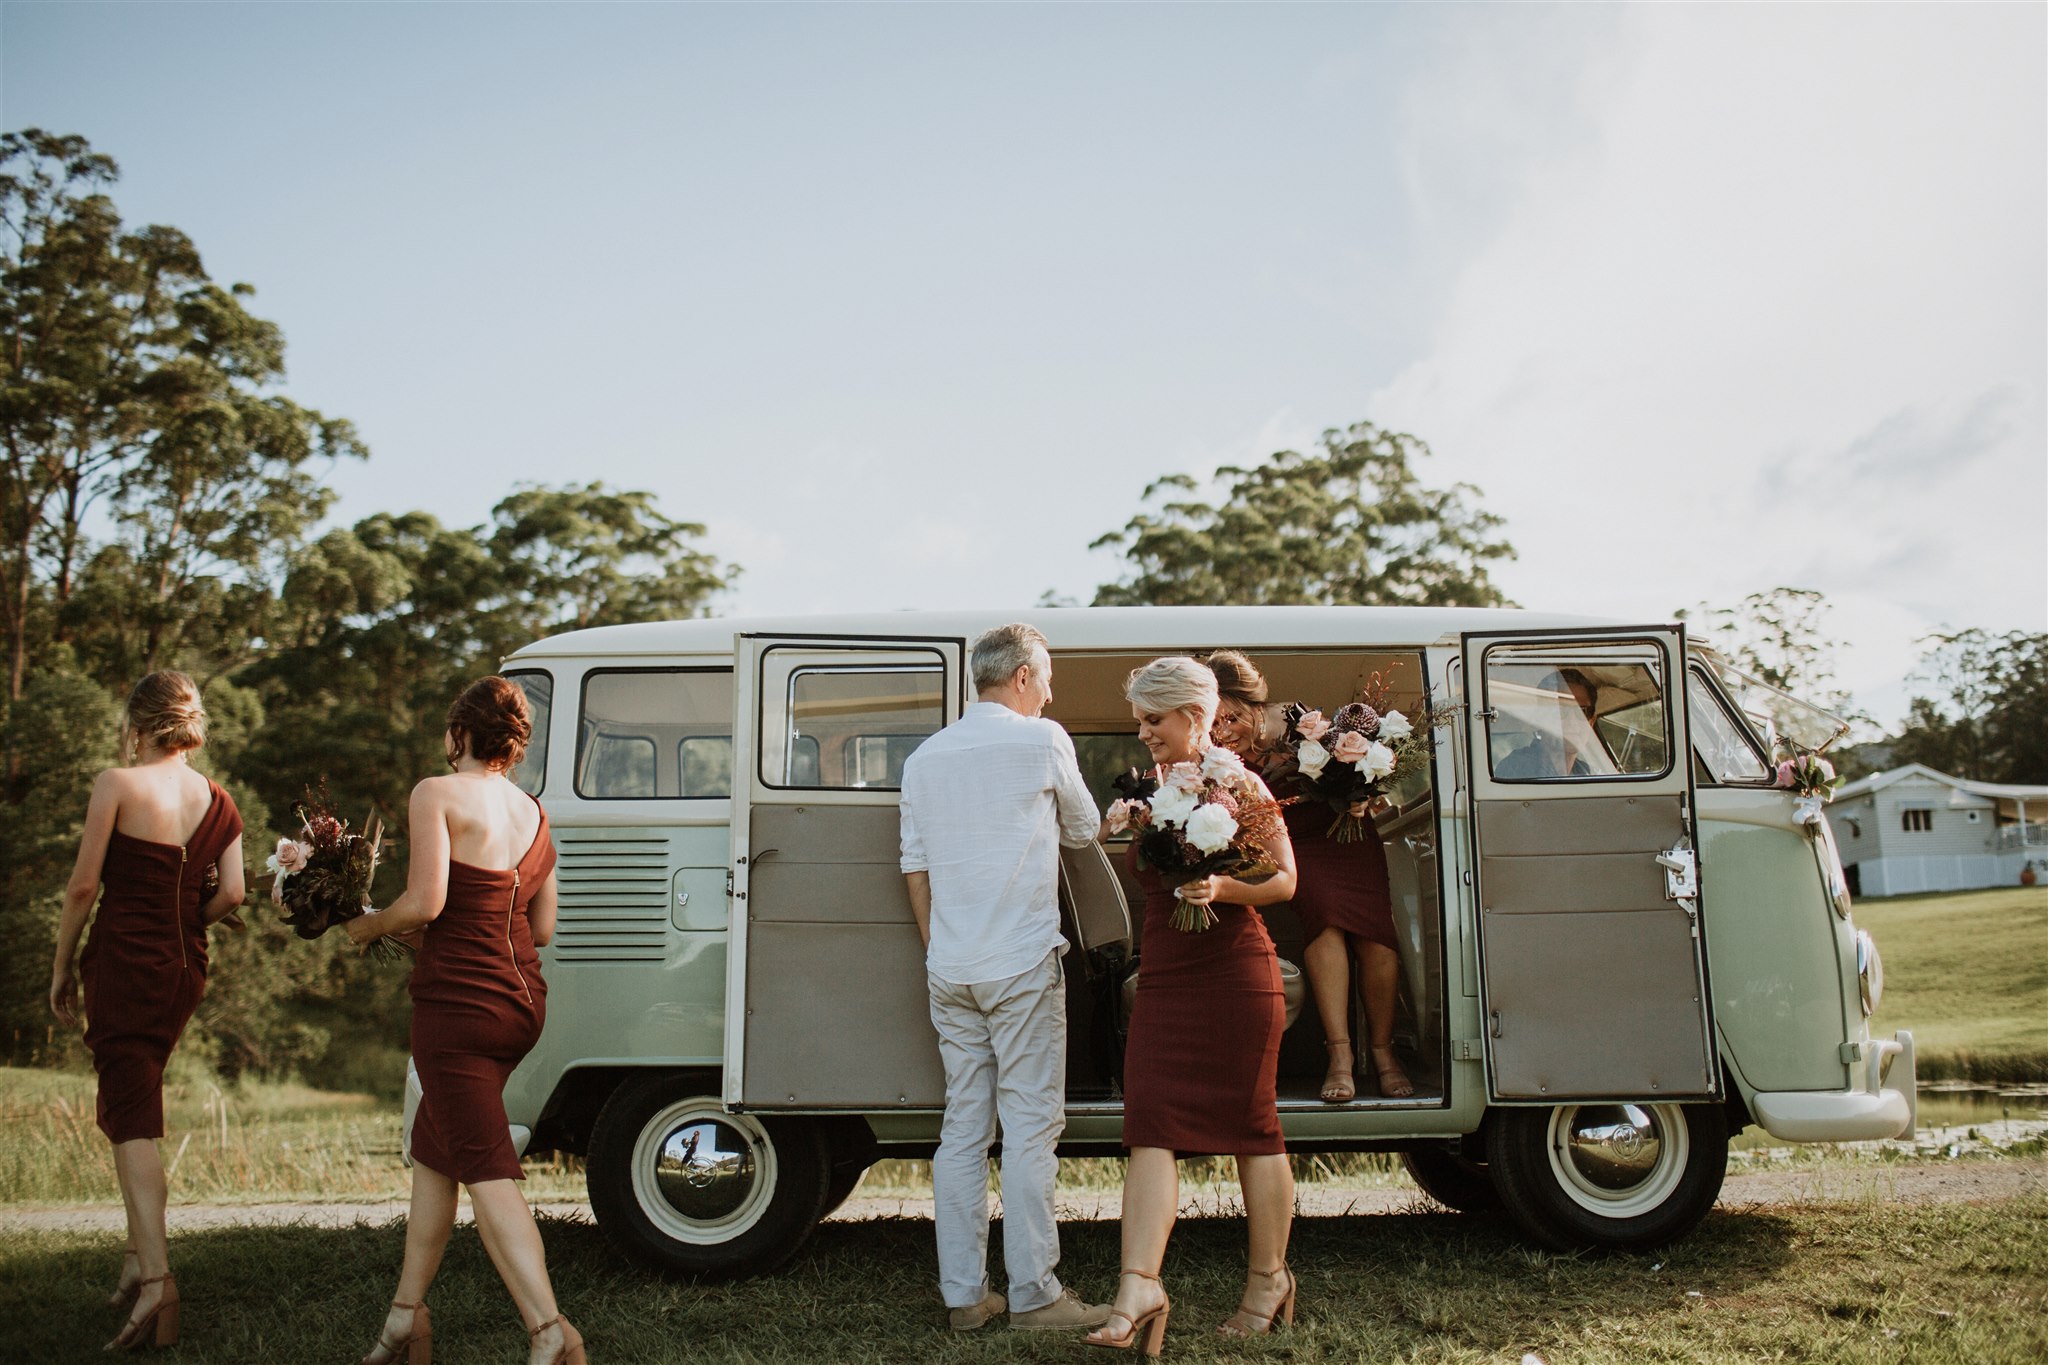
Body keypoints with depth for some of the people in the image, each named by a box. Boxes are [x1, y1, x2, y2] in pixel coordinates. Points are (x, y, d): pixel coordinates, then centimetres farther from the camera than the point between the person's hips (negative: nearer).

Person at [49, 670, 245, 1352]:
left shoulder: (116, 785, -6)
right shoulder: (219, 802, 6)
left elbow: (84, 884, -7)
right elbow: (230, 894, 0)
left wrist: (62, 965, 3)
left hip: (123, 959, -5)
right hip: (186, 968, 5)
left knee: (132, 1120, -7)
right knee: (132, 1105, 22)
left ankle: (157, 1278, -18)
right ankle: (138, 1252, 24)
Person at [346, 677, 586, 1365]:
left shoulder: (437, 793, -6)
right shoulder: (534, 813, 12)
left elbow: (425, 902, -17)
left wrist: (367, 926, 4)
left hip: (458, 1000, -7)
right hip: (523, 1000, 7)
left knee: (486, 1170, -6)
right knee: (432, 1149, 21)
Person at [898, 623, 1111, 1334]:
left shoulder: (926, 756, 11)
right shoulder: (1042, 741, -4)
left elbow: (914, 867, 14)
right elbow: (1084, 830, 9)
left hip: (949, 971, 6)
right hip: (1022, 965, -6)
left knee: (963, 1128, 9)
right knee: (1029, 1127, -1)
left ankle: (963, 1294, 14)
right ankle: (1033, 1293, 3)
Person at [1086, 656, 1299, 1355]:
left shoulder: (1236, 783, -3)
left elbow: (1284, 878, -4)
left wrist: (1221, 889, -20)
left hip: (1235, 973, -5)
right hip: (1163, 977, 6)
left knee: (1250, 1124, 5)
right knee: (1150, 1127, -5)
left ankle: (1267, 1279, 20)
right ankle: (1138, 1290, -8)